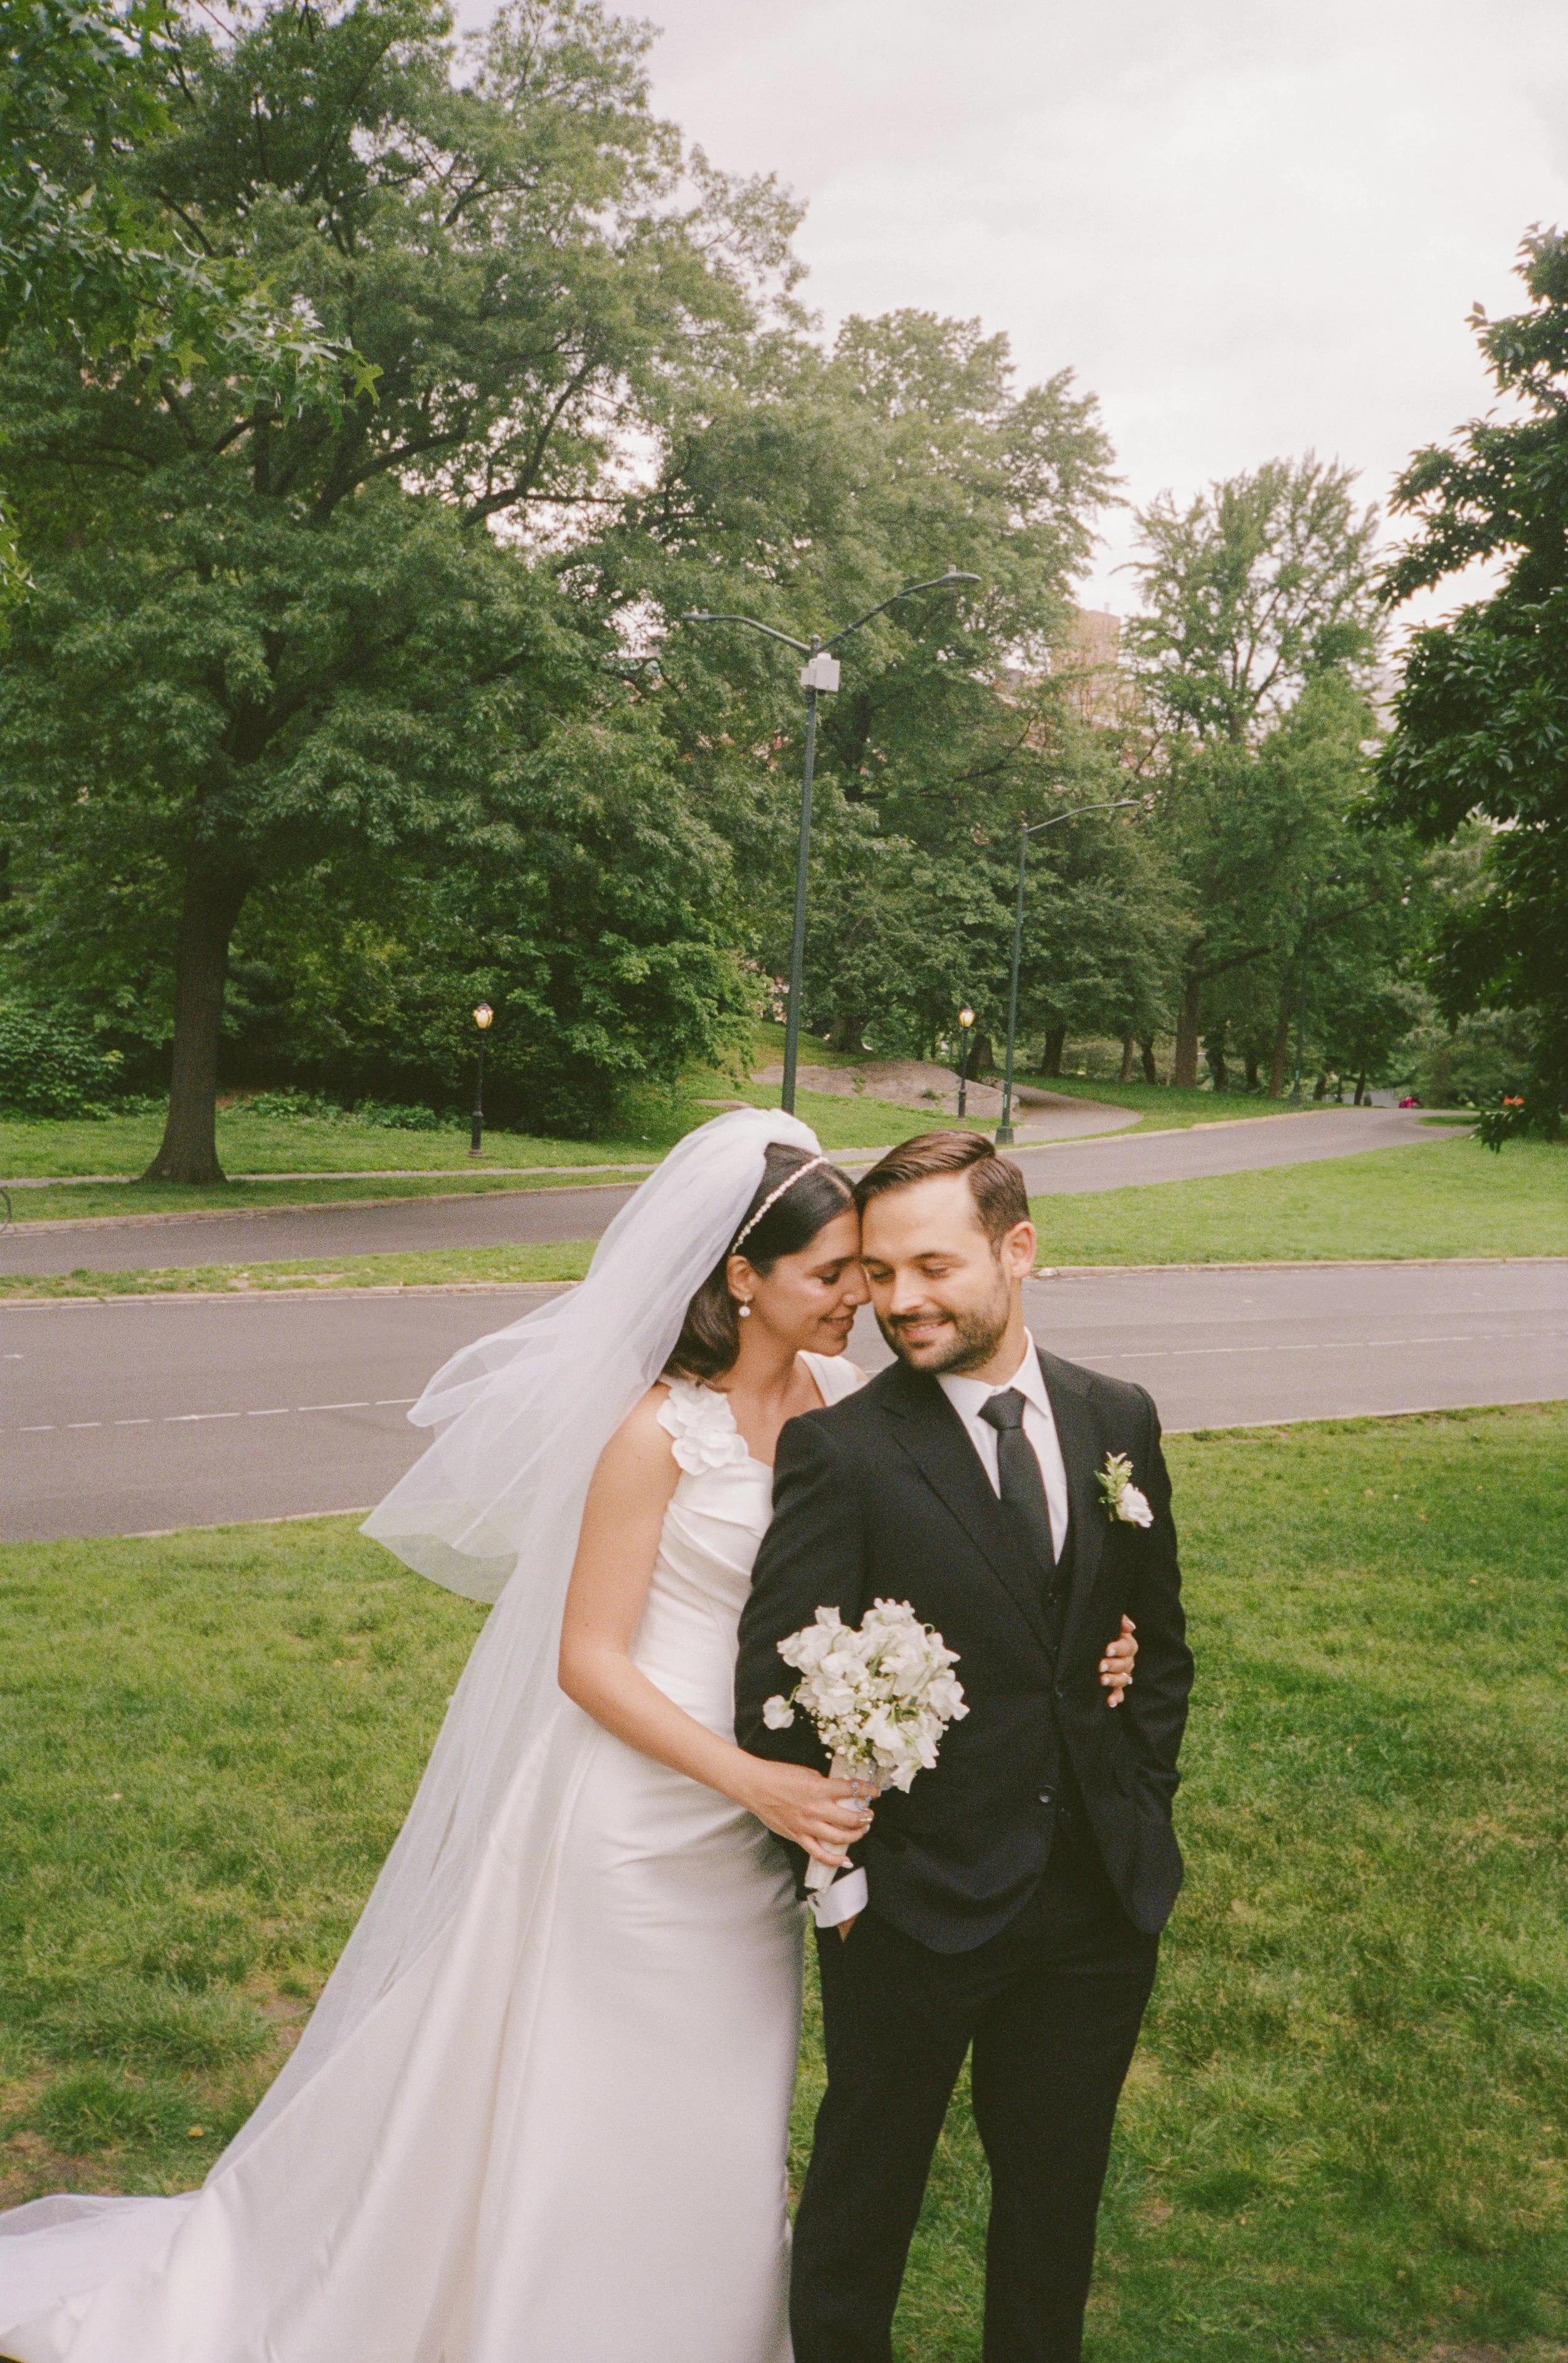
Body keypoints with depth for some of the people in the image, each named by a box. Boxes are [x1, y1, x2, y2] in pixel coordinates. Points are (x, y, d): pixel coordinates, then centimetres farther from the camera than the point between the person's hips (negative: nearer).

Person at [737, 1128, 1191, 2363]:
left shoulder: (1118, 1419, 0)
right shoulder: (836, 1450, -15)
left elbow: (1161, 1644, 10)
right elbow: (776, 1692, -16)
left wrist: (1140, 1814, 5)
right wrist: (842, 1875, -13)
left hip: (1103, 1902, 4)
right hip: (916, 1905, -4)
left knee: (1057, 2196, 22)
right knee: (866, 2193, 17)